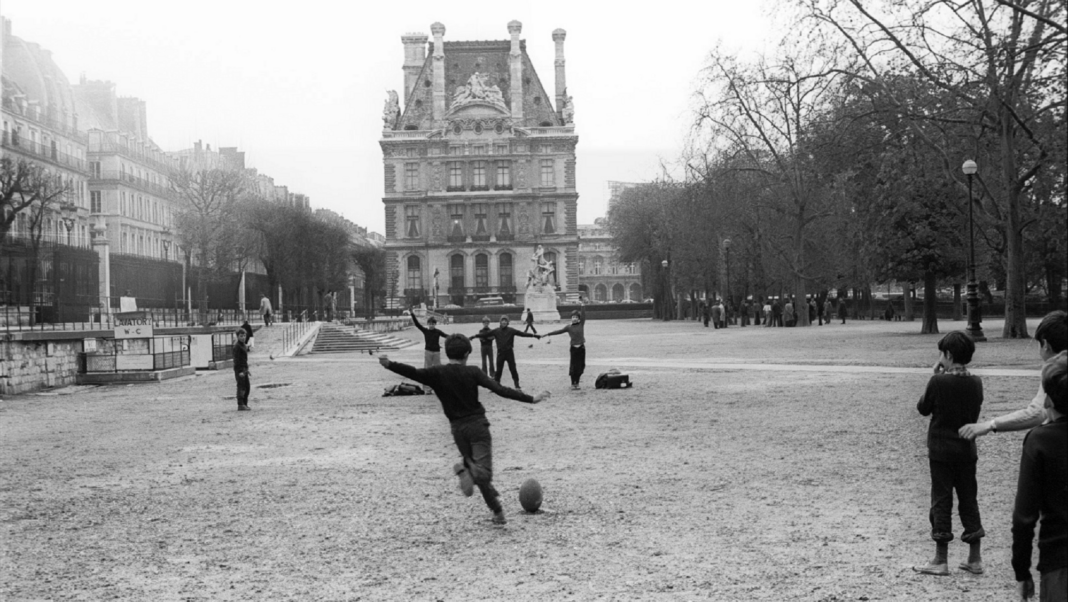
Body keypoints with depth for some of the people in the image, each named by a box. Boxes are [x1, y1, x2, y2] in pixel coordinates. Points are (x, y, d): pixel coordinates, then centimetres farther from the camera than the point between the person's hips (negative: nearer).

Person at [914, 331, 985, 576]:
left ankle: (941, 560, 6)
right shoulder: (975, 383, -1)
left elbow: (923, 409, -3)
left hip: (941, 450, -4)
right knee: (969, 500, 12)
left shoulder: (938, 381, -16)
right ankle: (975, 559, 16)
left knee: (941, 502, 2)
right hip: (967, 450, 5)